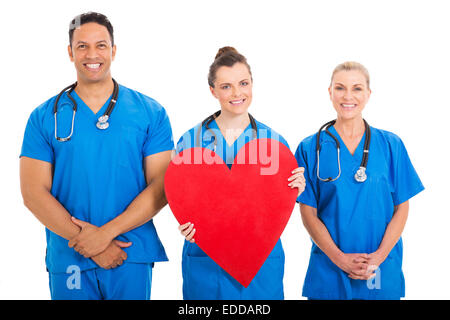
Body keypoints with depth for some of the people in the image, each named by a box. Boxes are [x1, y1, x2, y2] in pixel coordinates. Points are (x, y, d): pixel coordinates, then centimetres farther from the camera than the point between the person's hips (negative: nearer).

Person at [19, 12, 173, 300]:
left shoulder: (151, 113, 2)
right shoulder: (45, 117, 3)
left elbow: (162, 186, -4)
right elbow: (34, 193, -3)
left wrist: (106, 232, -14)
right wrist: (90, 246, -12)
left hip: (132, 256, 0)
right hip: (68, 259, 0)